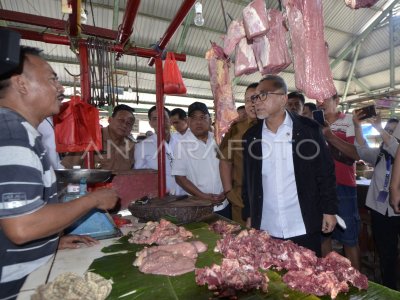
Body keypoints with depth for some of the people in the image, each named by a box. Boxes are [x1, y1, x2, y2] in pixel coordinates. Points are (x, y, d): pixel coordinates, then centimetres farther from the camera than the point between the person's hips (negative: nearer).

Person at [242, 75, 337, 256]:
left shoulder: (308, 129, -5)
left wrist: (329, 210, -1)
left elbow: (326, 172, -1)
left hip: (304, 228, -2)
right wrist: (249, 216, 10)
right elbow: (248, 180, 8)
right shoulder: (250, 137, 2)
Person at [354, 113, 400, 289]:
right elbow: (362, 151, -8)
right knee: (386, 255, 15)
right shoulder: (379, 154, 7)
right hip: (379, 211, 3)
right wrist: (357, 126, -18)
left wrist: (379, 128, -26)